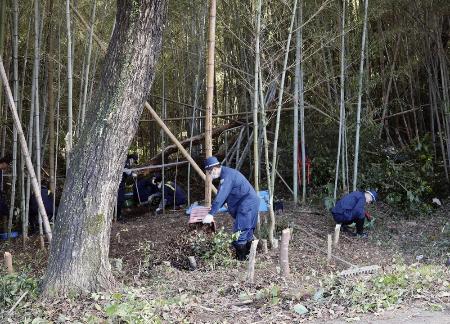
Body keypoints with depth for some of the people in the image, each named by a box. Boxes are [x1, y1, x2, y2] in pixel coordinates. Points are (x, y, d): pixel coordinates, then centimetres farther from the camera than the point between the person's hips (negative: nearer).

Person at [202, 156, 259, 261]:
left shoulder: (227, 176, -19)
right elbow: (223, 195, 24)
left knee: (240, 232, -8)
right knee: (247, 232, 18)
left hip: (247, 205, -11)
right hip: (251, 203, 11)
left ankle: (240, 259, -3)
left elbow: (221, 196, -26)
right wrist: (214, 207, 25)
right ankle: (248, 256, 28)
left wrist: (211, 214, -28)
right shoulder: (225, 174, 14)